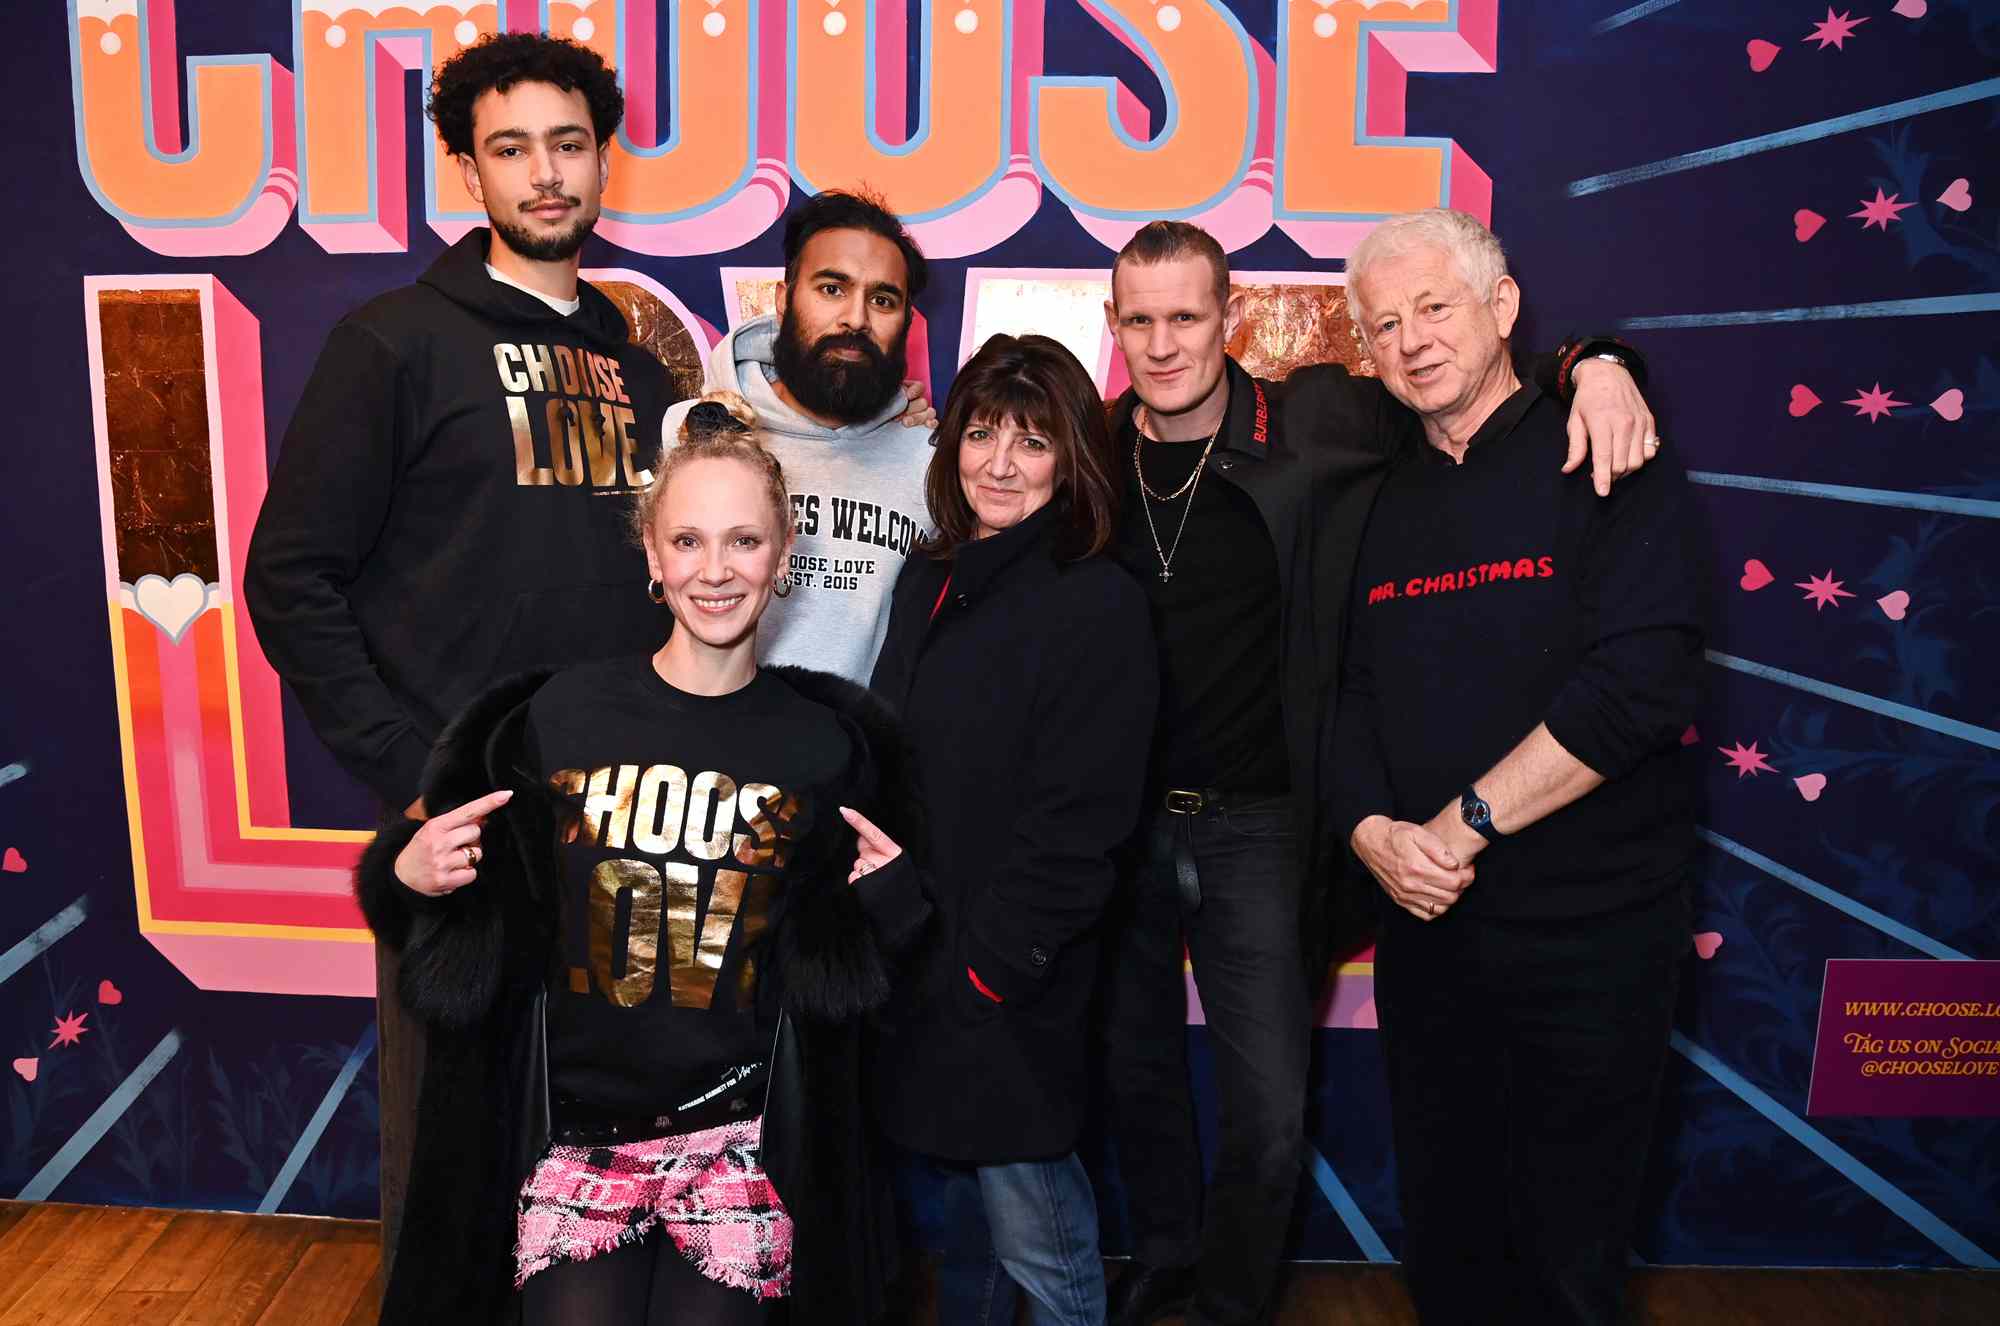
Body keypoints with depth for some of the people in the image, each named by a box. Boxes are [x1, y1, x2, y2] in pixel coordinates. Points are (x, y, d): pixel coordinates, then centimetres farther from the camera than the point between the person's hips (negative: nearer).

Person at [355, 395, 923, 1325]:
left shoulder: (830, 742, -4)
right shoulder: (556, 716, -6)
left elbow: (858, 966, 9)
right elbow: (473, 933, 6)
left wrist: (887, 894, -10)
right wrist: (408, 875, -13)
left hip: (740, 1144, 0)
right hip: (574, 1134, 0)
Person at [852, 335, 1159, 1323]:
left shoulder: (1098, 605, -12)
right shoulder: (929, 581, 9)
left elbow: (1076, 822, -16)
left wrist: (983, 968, -16)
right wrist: (873, 848, -1)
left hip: (1011, 985, -6)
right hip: (914, 961, 6)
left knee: (1034, 1235, 6)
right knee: (963, 1197, 22)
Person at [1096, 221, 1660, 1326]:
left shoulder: (1314, 426, -8)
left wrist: (1590, 365, -18)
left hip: (1256, 825, -2)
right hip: (1121, 818, 3)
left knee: (1266, 1119, 5)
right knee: (1132, 1073, 19)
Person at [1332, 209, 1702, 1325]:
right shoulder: (1386, 506, 10)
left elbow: (1641, 683, -20)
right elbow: (1355, 694, 8)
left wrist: (1467, 823, -18)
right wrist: (1373, 829, -10)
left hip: (1592, 937, -5)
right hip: (1426, 926, 5)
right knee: (1445, 1233, 18)